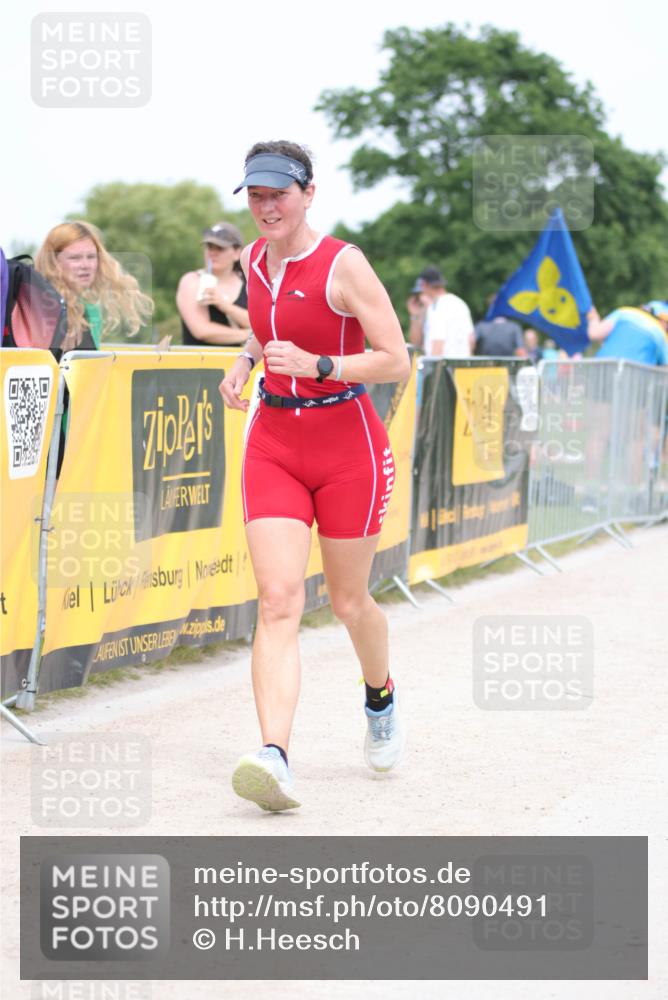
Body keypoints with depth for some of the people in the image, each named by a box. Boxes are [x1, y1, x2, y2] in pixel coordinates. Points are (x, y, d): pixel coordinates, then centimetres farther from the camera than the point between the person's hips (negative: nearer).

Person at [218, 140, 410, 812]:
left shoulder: (343, 265, -13)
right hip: (273, 446, 4)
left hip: (348, 447, -4)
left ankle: (381, 699, 43)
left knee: (347, 601, 10)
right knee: (278, 602, -12)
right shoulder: (254, 260, 6)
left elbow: (397, 361, -15)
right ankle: (273, 757, -24)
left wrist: (317, 366, -27)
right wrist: (245, 360, 8)